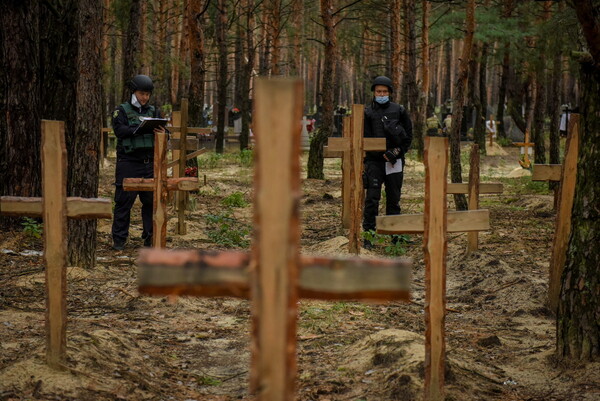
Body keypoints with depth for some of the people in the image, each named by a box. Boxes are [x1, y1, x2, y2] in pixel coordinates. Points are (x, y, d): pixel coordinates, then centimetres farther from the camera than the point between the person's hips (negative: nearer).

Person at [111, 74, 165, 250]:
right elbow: (119, 130, -14)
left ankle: (150, 236, 14)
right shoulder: (122, 110, 2)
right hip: (128, 162, -4)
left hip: (150, 163, 4)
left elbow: (162, 131, 9)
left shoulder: (153, 111, 15)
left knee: (152, 200, 4)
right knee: (124, 201, -3)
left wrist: (161, 133, -16)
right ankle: (119, 239, 3)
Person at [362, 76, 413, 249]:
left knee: (394, 199, 9)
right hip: (374, 161, -2)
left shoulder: (399, 111, 6)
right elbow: (365, 138, 0)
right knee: (372, 198, -8)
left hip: (394, 161, 2)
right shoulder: (368, 113, 3)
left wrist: (399, 151, -2)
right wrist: (383, 154, -9)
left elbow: (409, 135, 11)